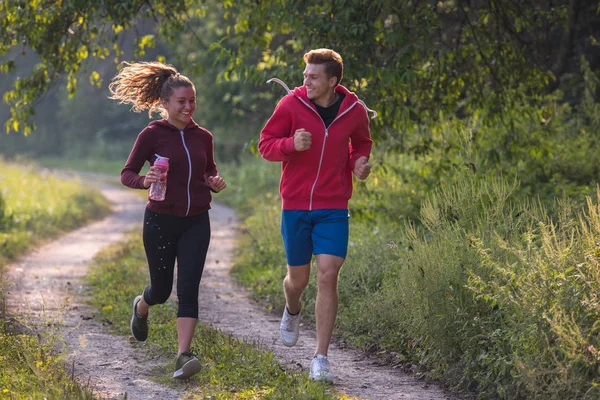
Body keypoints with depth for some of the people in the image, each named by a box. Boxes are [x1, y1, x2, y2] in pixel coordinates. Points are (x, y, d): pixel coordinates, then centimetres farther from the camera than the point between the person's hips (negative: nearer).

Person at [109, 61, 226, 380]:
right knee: (161, 289, 11)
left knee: (188, 288, -11)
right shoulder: (152, 134, -7)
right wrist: (144, 181, -25)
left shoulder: (203, 137, 4)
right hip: (160, 222, -2)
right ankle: (141, 307, 48)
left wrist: (216, 184, -5)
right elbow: (127, 174, -3)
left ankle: (183, 356, -14)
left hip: (195, 223, 2)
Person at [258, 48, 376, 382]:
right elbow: (266, 144, -2)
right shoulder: (291, 105, -8)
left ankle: (321, 359, -5)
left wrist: (360, 161, -4)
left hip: (334, 208, 0)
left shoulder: (355, 110, -2)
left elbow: (362, 142, 18)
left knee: (328, 277, -11)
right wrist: (292, 144, -23)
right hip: (295, 205, 0)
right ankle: (292, 311, 50)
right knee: (298, 279, 12)